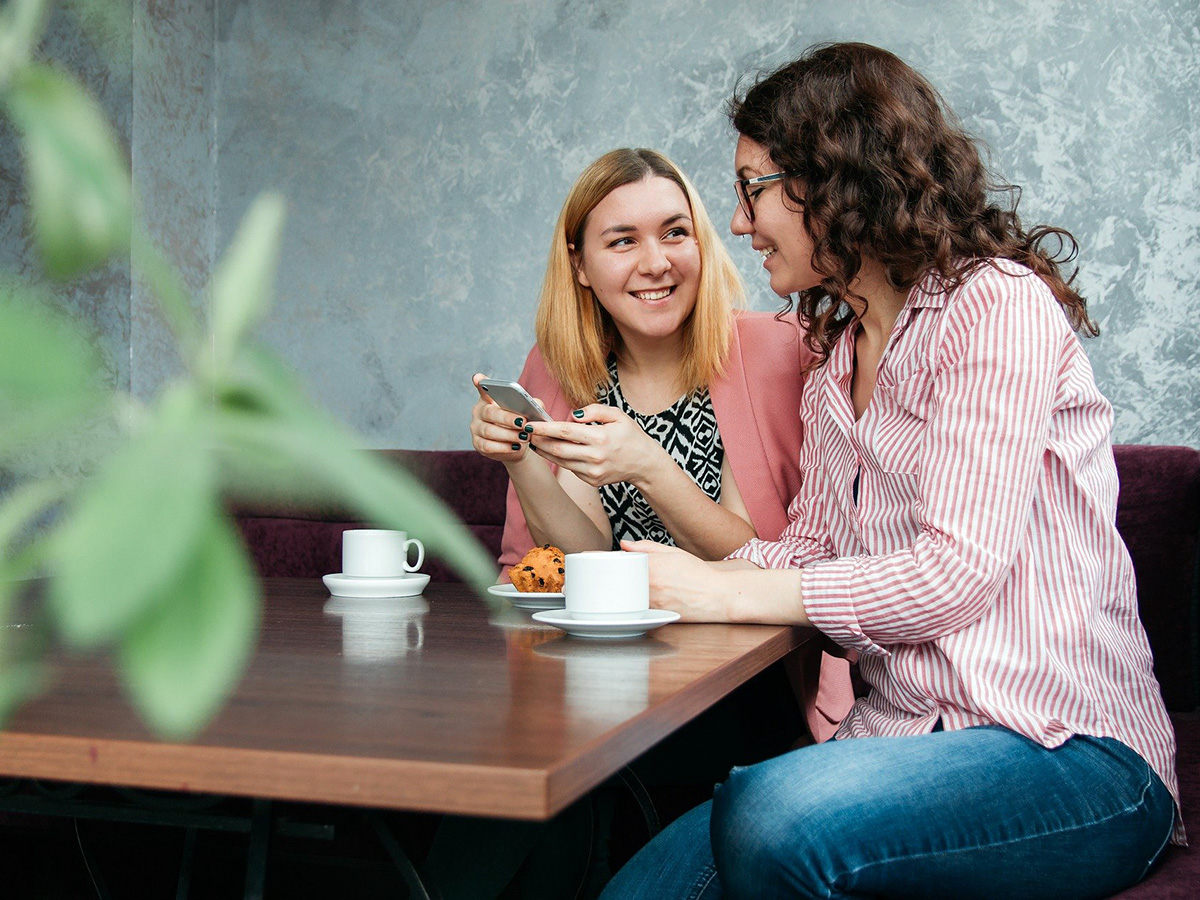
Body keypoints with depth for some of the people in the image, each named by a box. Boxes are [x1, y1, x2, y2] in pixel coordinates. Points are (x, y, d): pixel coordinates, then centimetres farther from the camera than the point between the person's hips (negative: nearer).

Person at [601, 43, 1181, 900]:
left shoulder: (997, 303, -8)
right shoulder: (836, 363, 20)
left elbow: (957, 570, -15)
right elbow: (808, 547, 15)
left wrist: (723, 595, -13)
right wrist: (668, 575, -1)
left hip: (1065, 750, -6)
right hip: (902, 735, 7)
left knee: (773, 813, -33)